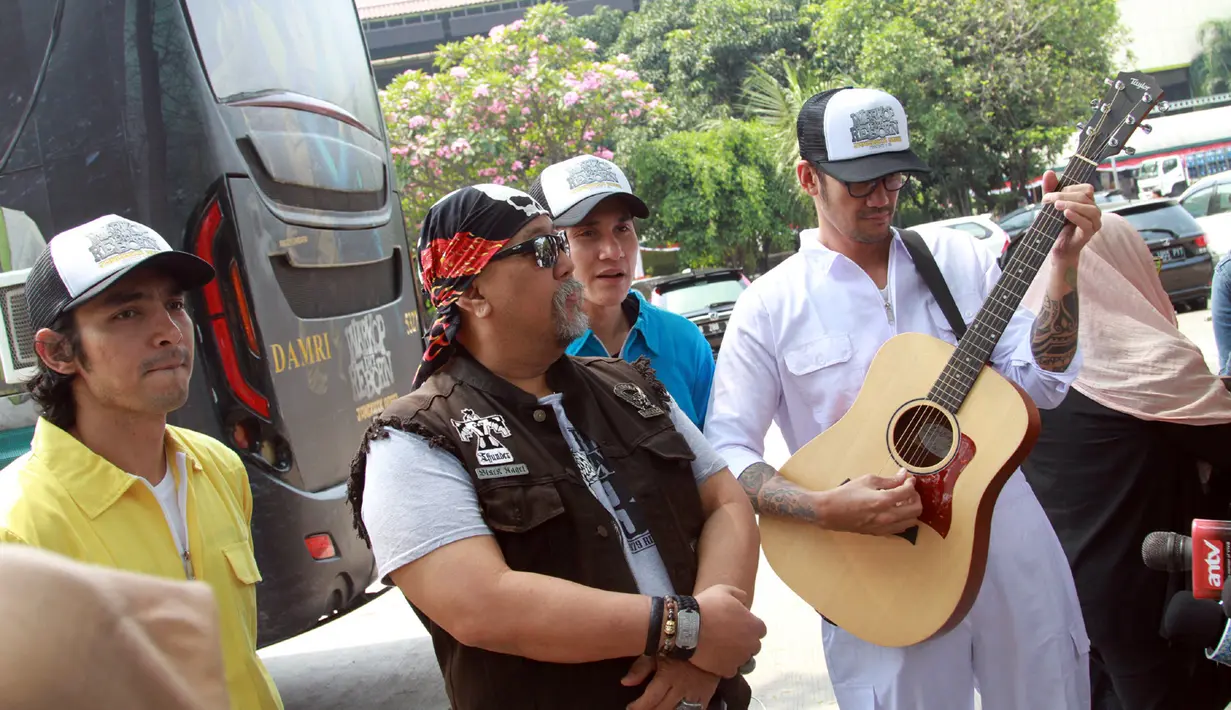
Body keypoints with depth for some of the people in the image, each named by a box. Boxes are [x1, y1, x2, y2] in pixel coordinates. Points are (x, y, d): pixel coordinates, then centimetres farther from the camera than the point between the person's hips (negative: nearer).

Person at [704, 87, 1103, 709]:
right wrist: (828, 509, -23)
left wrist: (1063, 271, -14)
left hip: (1015, 558, 3)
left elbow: (1038, 382, 0)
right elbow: (725, 453, -8)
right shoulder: (771, 307, -3)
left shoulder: (960, 260, 5)